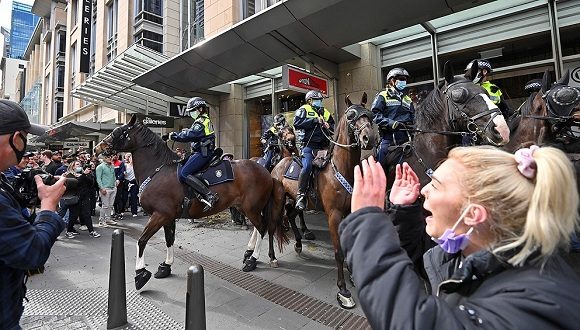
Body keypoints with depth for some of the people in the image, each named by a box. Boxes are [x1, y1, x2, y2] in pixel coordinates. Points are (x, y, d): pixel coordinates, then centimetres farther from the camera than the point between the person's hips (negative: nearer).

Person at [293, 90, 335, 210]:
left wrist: (329, 127, 1)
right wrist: (314, 120, -12)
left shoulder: (326, 113, 24)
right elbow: (297, 123, -11)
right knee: (307, 166, -27)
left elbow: (334, 127, 25)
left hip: (323, 146, 6)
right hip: (308, 145, -6)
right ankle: (301, 195, -17)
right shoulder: (303, 110, 7)